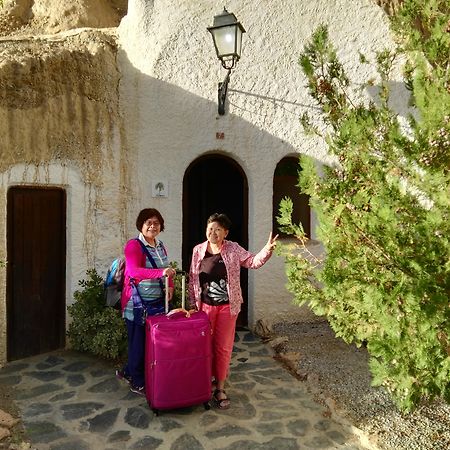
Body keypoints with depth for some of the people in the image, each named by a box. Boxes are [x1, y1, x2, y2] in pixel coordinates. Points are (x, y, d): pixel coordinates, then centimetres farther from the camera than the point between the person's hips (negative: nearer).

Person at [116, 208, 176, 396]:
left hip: (157, 302, 8)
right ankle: (138, 383, 23)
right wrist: (161, 273, -40)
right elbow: (134, 271, -28)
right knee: (139, 342, 4)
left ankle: (128, 372, 36)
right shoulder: (133, 245, -13)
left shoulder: (161, 245, 10)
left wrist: (170, 286, 0)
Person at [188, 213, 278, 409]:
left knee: (223, 347, 7)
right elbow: (192, 279, 3)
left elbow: (252, 261, -7)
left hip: (227, 307, -1)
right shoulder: (198, 250, 0)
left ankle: (219, 388, 20)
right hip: (204, 306, 1)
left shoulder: (233, 249, -3)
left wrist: (267, 250, -26)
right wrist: (192, 303, 0)